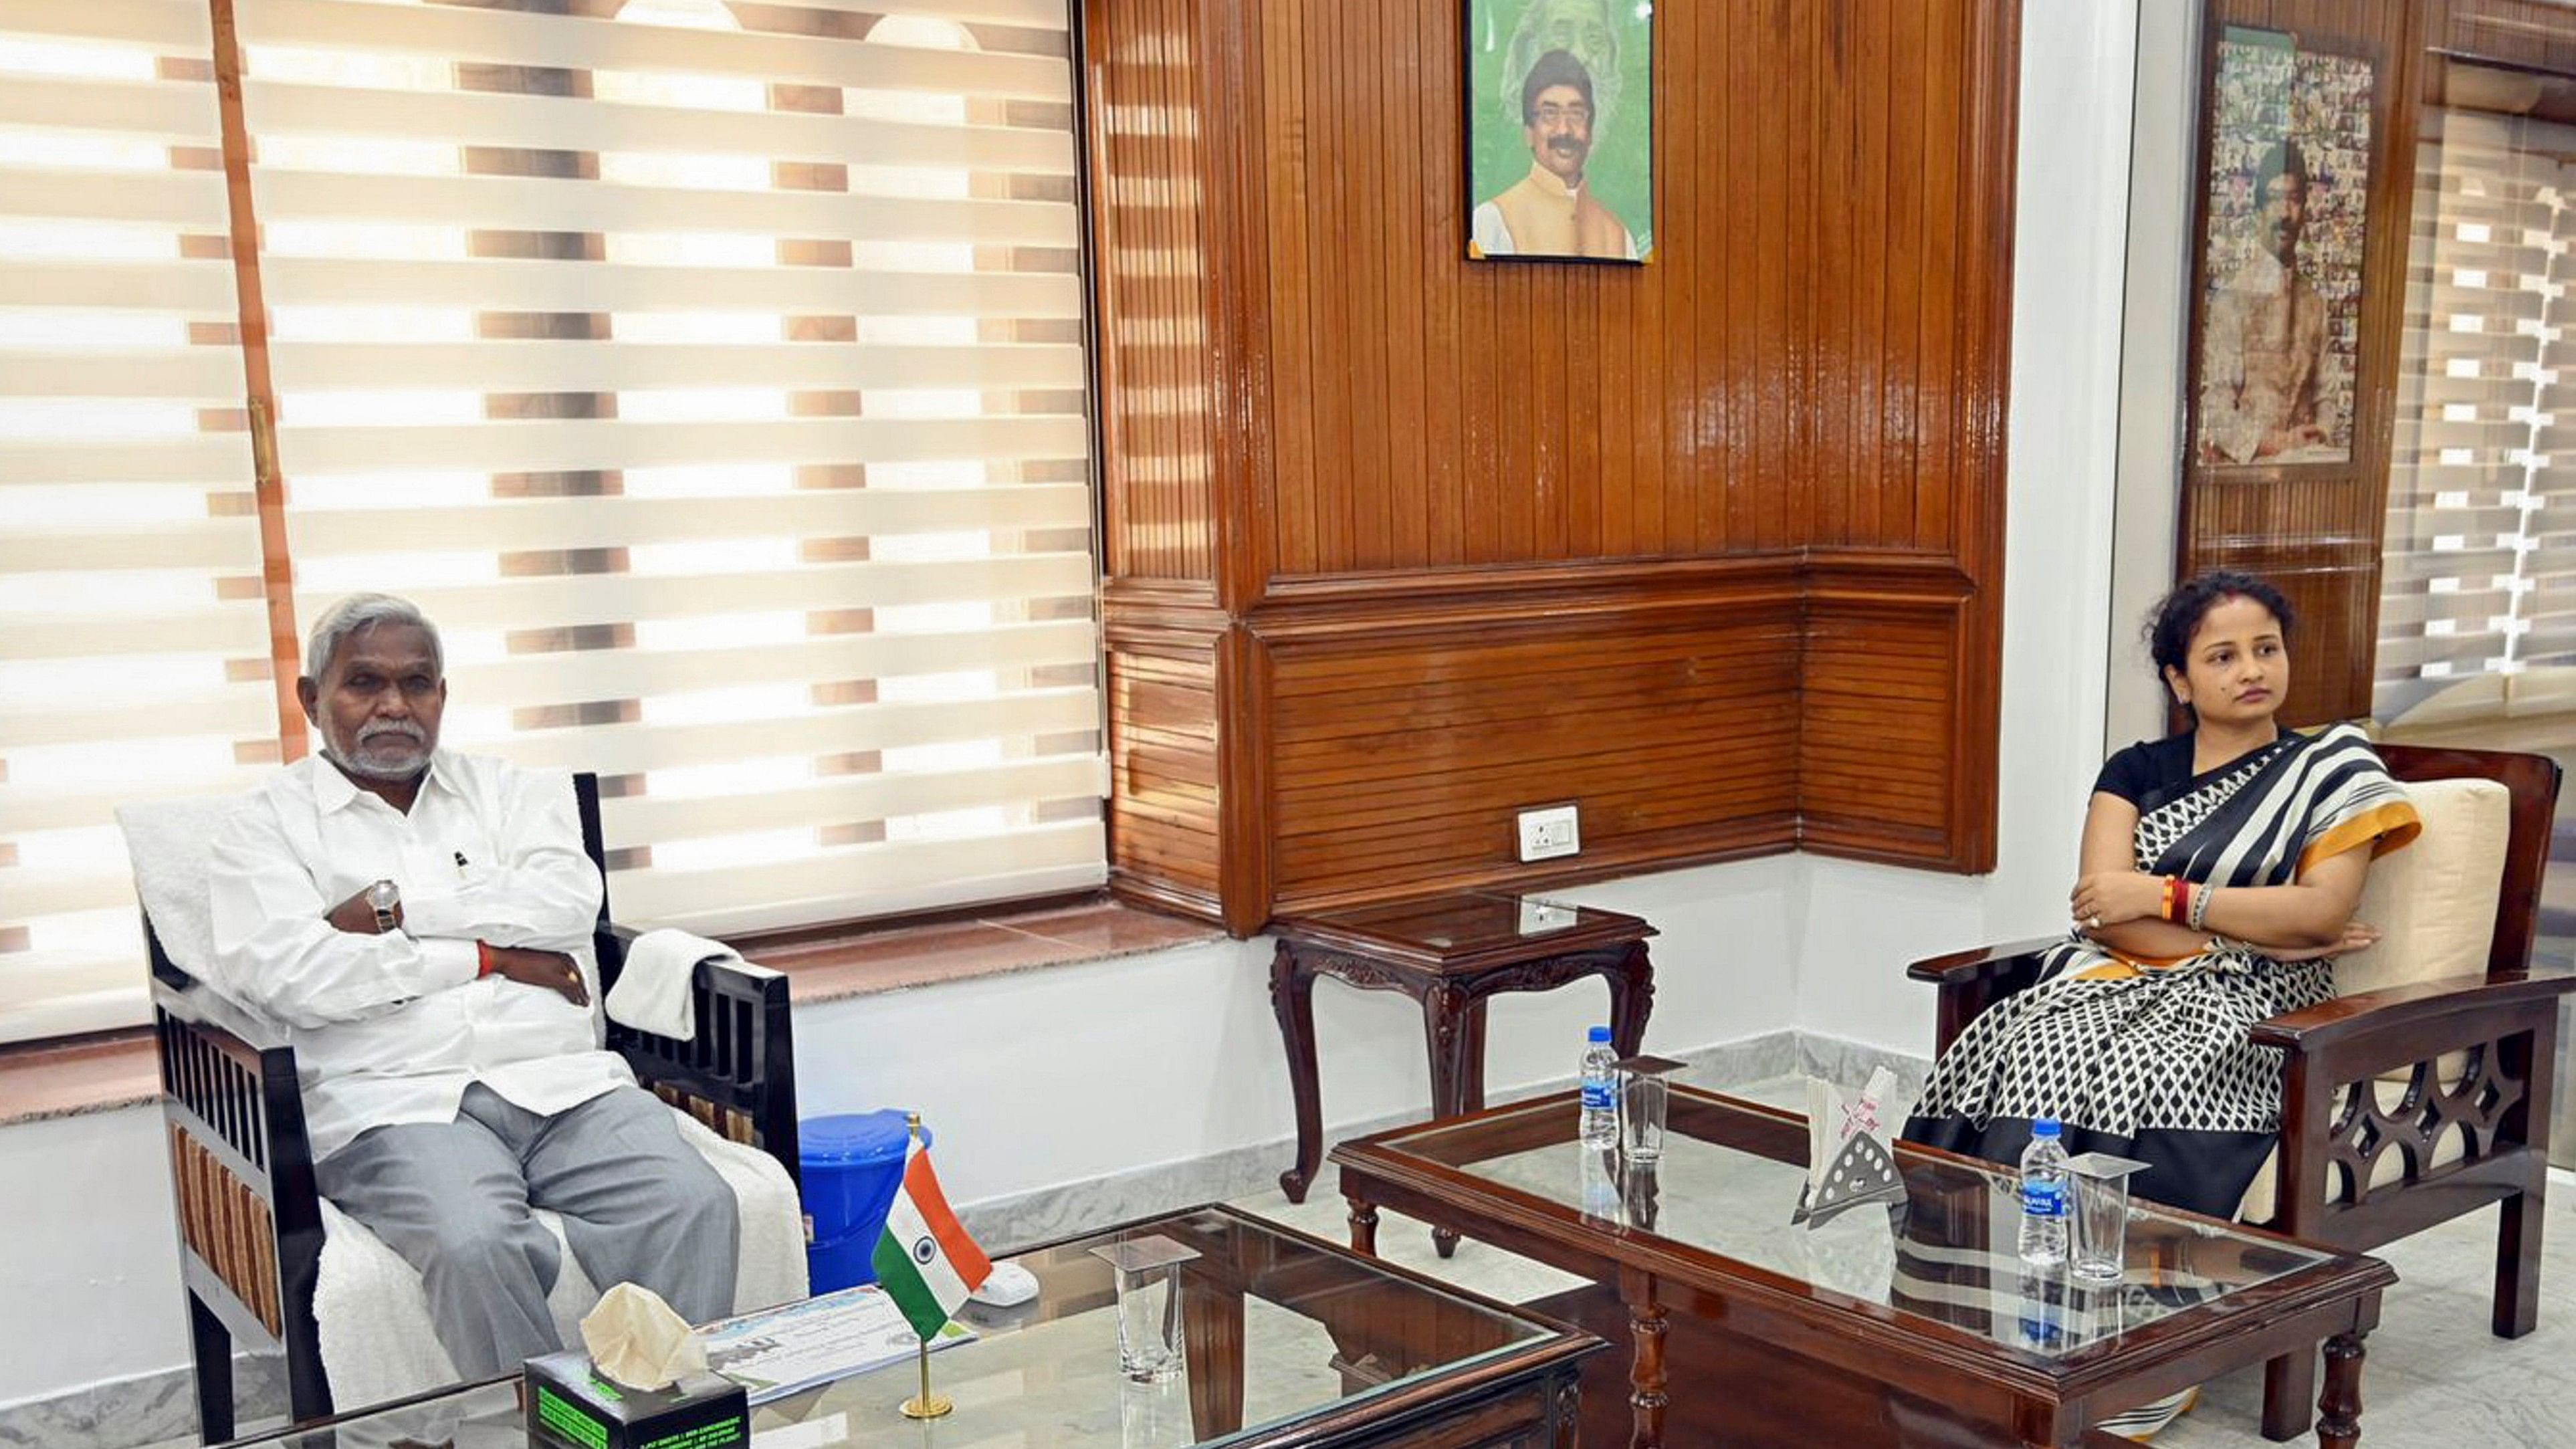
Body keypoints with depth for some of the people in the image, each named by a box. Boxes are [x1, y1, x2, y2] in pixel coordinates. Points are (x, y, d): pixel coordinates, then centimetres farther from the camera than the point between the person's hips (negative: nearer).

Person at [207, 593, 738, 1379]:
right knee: (475, 1244, -34)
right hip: (396, 1105, -2)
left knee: (696, 1207, -25)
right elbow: (282, 975, -6)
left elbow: (567, 902, 0)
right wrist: (486, 955, -3)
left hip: (562, 1081, 3)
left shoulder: (514, 791, 19)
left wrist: (397, 908, -4)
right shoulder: (269, 823, 12)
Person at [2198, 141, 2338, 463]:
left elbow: (2321, 397, 17)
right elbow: (2217, 412, -7)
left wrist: (2322, 434, -3)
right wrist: (2273, 443, -17)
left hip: (2304, 455, 5)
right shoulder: (2232, 299, -3)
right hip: (2243, 460, -5)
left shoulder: (2315, 303, 14)